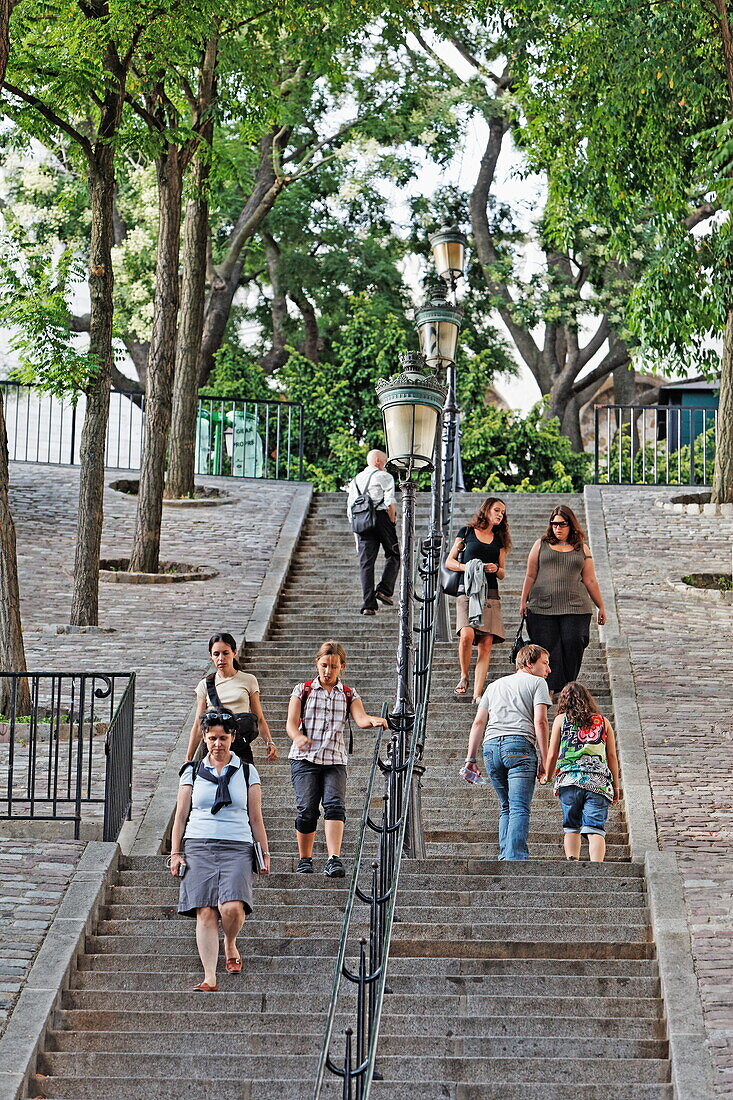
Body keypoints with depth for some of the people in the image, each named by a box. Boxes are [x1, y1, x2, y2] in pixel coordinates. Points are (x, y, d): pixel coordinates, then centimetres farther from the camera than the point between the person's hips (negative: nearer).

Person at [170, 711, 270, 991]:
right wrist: (175, 853, 5)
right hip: (198, 846, 1)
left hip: (237, 847, -1)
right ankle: (210, 979, -9)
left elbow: (256, 818, 13)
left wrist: (264, 853, 8)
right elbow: (181, 815, 12)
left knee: (232, 907, -21)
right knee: (205, 913, -10)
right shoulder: (193, 772, 12)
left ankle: (230, 945, 12)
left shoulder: (247, 772, 12)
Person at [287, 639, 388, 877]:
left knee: (335, 805, -19)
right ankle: (305, 860, 10)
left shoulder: (349, 695, 11)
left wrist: (372, 720, -33)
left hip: (335, 760, 1)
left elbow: (360, 719, -8)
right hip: (304, 759, -1)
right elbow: (291, 723, -1)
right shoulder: (303, 690, 9)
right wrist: (299, 737, -25)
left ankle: (334, 860, -27)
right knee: (307, 809, -8)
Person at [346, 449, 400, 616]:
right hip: (381, 517, -5)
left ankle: (368, 604, -7)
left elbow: (350, 509, 19)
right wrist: (392, 524, -2)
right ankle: (384, 590, -8)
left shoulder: (356, 480, 21)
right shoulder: (384, 477, 3)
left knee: (366, 562, 0)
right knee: (393, 555, 10)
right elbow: (390, 503, -8)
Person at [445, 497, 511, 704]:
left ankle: (477, 693, -9)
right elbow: (449, 562, 9)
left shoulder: (499, 539, 20)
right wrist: (465, 567, -10)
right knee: (467, 635, -25)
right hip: (467, 591, -4)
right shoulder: (467, 532, 10)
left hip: (490, 594, 4)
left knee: (486, 644, -7)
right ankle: (464, 677, -1)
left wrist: (496, 569, -2)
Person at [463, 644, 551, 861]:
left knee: (506, 808, 14)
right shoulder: (536, 683, 11)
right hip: (520, 745, -5)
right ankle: (515, 858, -22)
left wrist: (470, 758, 19)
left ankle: (505, 856, 4)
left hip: (491, 745, 5)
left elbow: (478, 722, 21)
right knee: (519, 808, -11)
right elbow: (540, 722, -1)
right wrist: (544, 760, -2)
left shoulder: (494, 685, 28)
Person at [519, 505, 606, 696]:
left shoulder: (581, 549, 13)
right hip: (542, 607, 0)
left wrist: (601, 607, 14)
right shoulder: (541, 545, 12)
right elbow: (530, 576, 12)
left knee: (573, 644, -11)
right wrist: (523, 601, 6)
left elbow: (590, 581, 15)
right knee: (547, 648, -6)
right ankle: (549, 689, -4)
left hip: (575, 608, 0)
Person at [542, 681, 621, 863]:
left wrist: (547, 776, 26)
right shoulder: (603, 721, 13)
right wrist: (616, 786, 18)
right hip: (599, 782, 0)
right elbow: (612, 756, 12)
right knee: (595, 829, -6)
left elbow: (552, 755, 10)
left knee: (572, 828, 10)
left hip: (569, 780, 0)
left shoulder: (561, 720, 10)